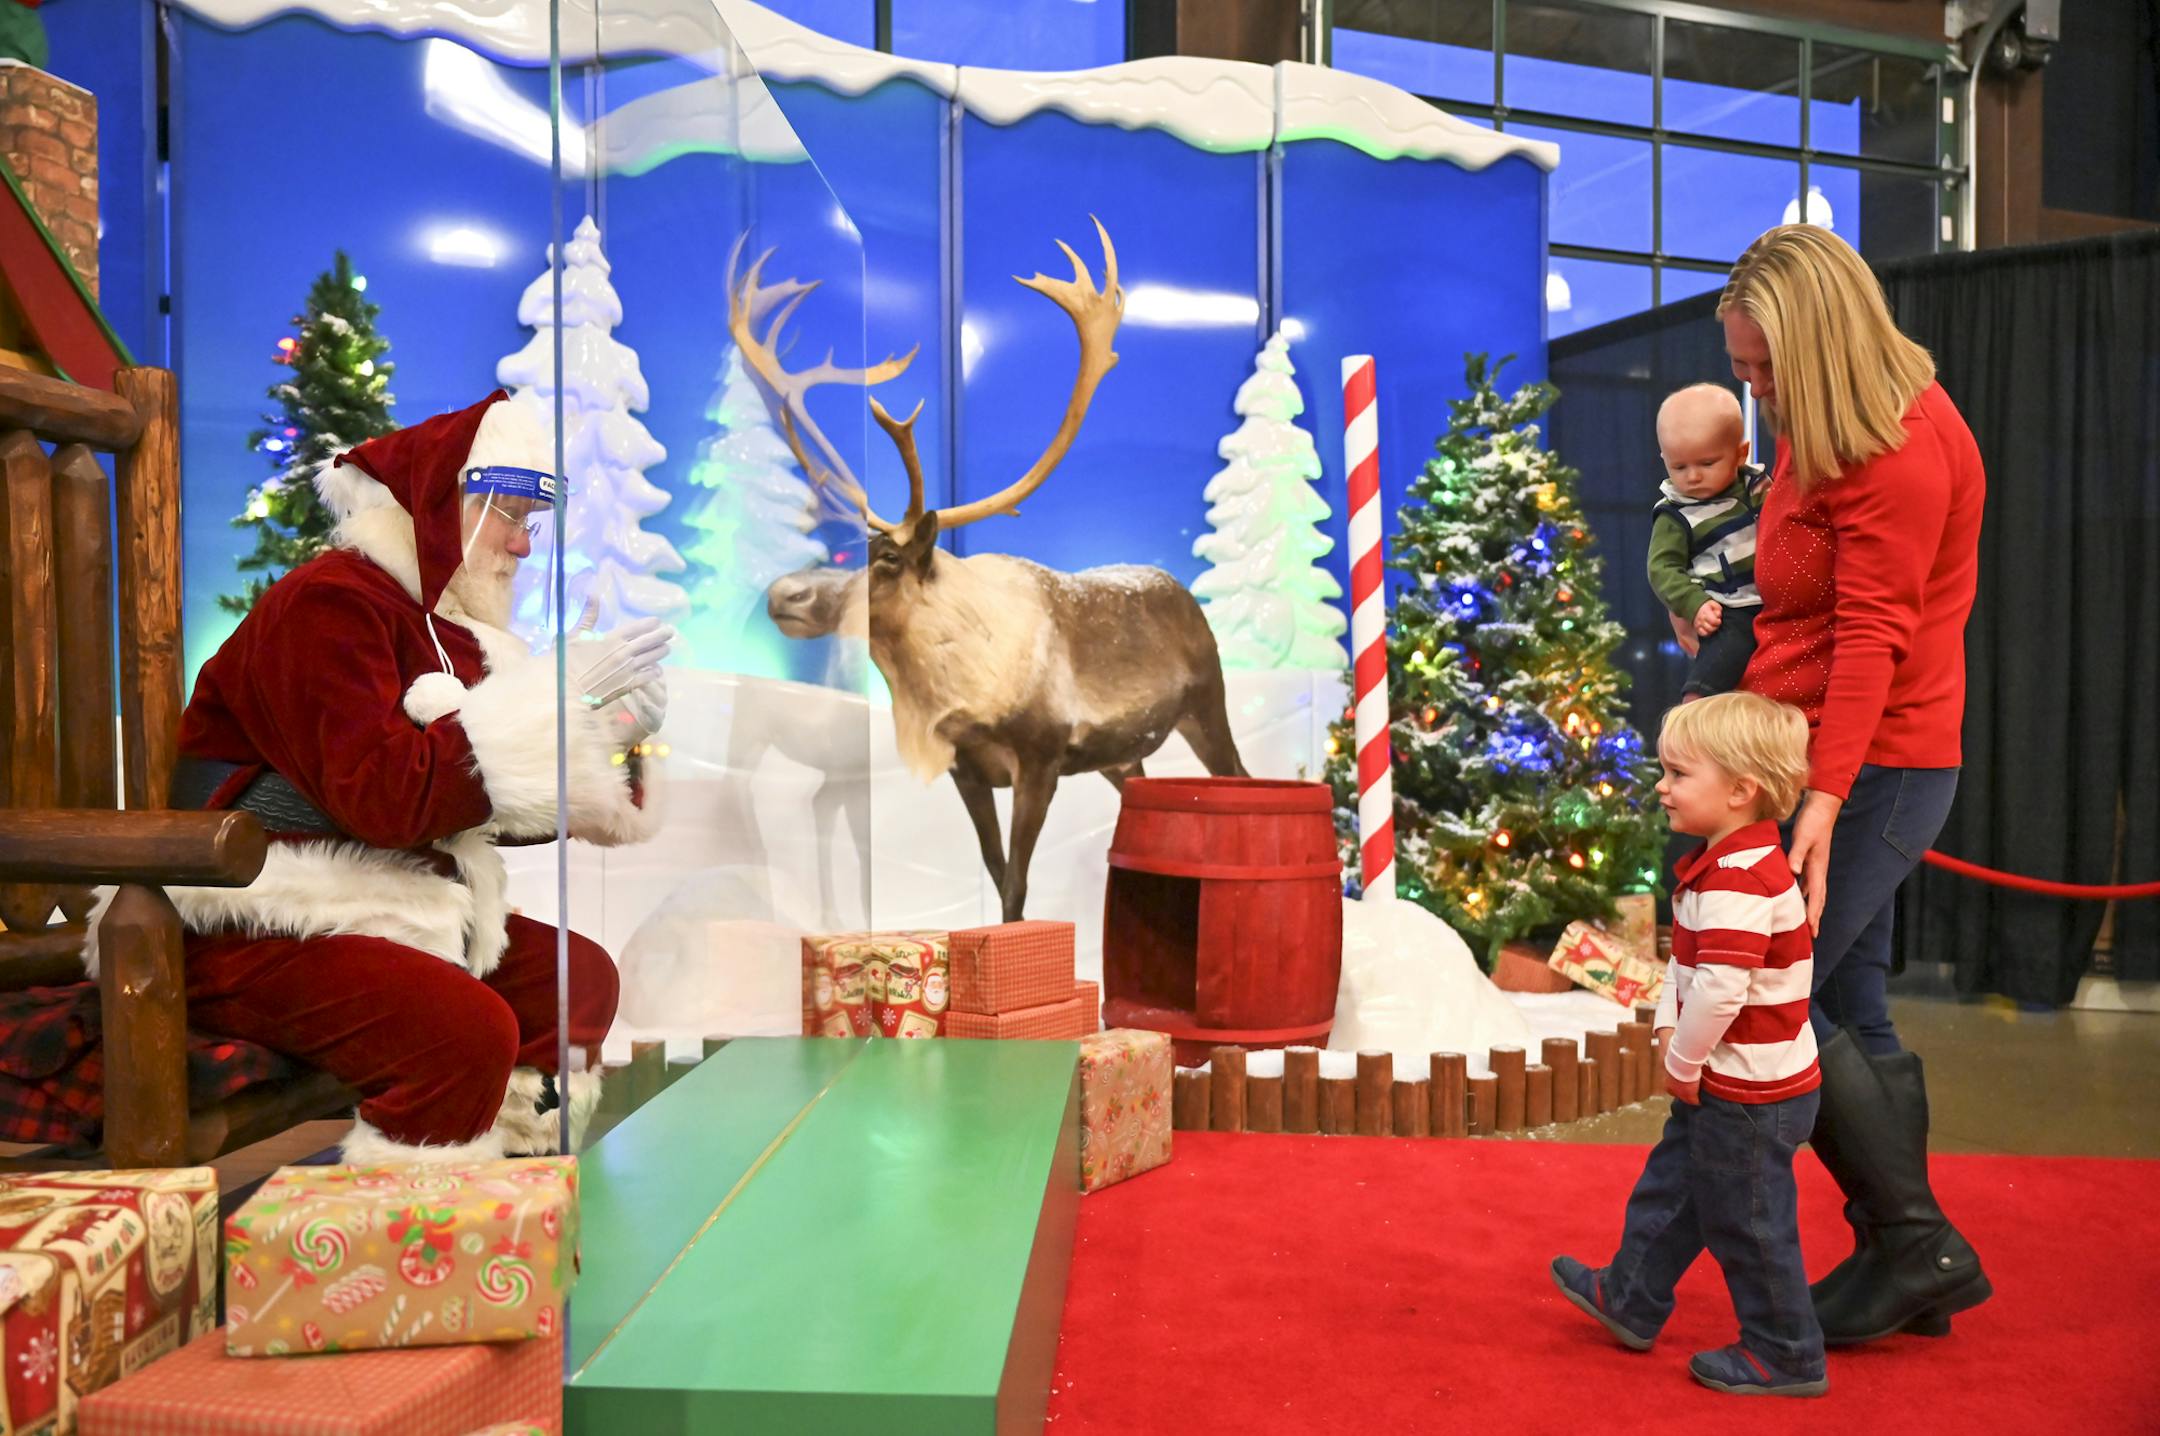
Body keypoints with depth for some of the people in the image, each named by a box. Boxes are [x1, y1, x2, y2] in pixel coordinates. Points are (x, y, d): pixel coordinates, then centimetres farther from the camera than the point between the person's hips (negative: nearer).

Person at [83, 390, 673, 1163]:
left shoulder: (444, 622, 12)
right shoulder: (327, 603, -14)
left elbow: (497, 802, 15)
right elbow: (387, 796, -28)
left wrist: (608, 737, -2)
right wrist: (561, 696, -24)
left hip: (393, 916, 10)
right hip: (253, 933, -9)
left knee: (579, 975, 7)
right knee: (470, 1028, -28)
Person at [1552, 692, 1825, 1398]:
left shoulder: (1742, 879, -27)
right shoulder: (1719, 864, 7)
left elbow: (1720, 989, -32)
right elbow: (1683, 963, 12)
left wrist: (1684, 1062, -19)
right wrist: (1670, 1032, 0)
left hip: (1751, 1093, -10)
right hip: (1724, 1080, 11)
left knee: (1747, 1220, 6)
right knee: (1672, 1186, 22)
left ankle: (1785, 1355, 23)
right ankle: (1631, 1299, 38)